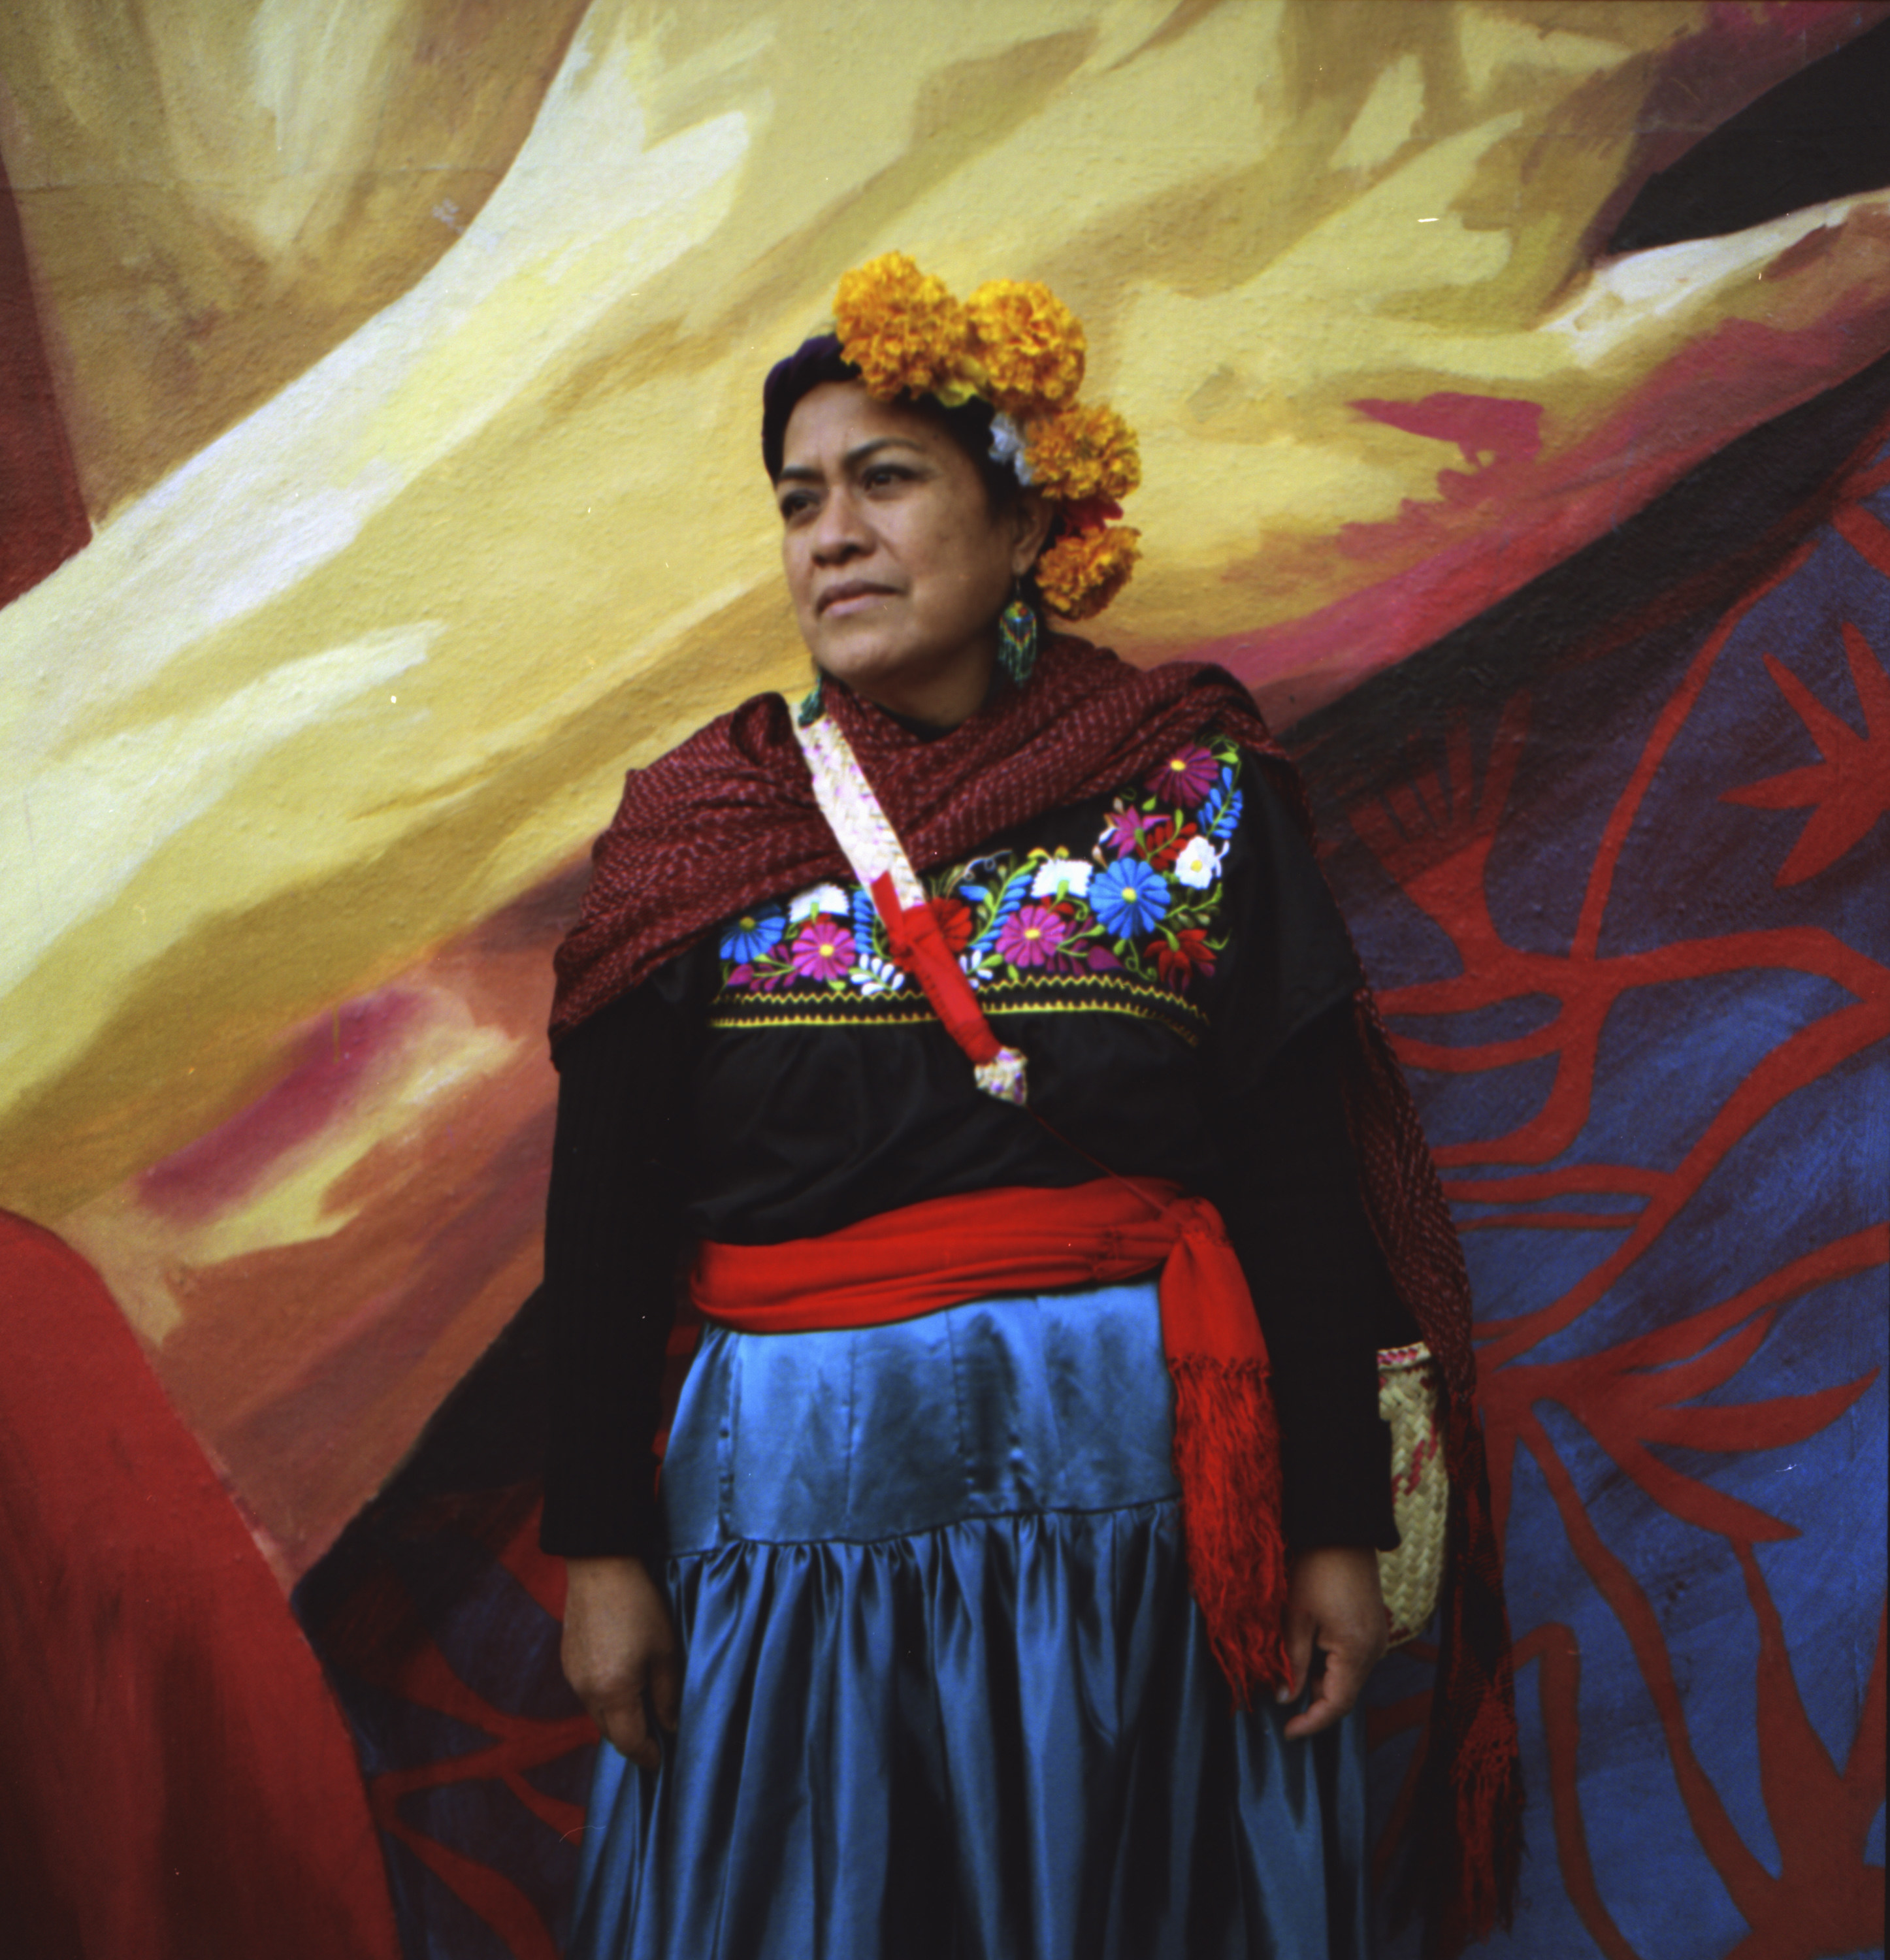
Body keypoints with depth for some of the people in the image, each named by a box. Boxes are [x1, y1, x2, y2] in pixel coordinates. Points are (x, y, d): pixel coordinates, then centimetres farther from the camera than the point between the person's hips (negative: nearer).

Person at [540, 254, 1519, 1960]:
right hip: (797, 1499, 1)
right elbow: (602, 1231, 3)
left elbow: (1304, 1184, -1)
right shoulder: (701, 828, 2)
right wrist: (604, 1550, 0)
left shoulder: (1194, 791, 0)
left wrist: (1339, 1529, -3)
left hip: (1149, 1491, 0)